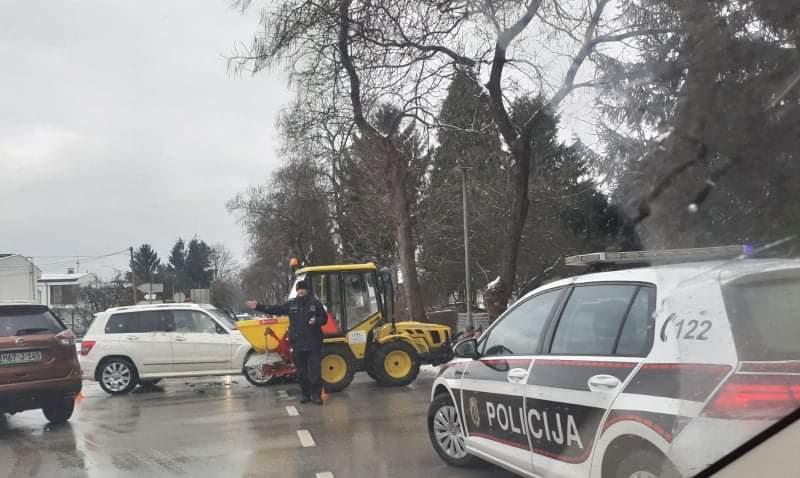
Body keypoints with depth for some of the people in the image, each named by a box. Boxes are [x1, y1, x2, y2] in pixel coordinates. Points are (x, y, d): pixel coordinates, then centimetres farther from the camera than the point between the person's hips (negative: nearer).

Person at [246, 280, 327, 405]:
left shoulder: (315, 303, 2)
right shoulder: (291, 304, 10)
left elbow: (324, 318, 4)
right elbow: (275, 310, 11)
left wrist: (316, 321, -18)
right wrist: (258, 306, 6)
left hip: (314, 344, -3)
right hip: (297, 344, 3)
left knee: (315, 370, -5)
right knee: (301, 371, 9)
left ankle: (316, 395, 1)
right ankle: (305, 394, 19)